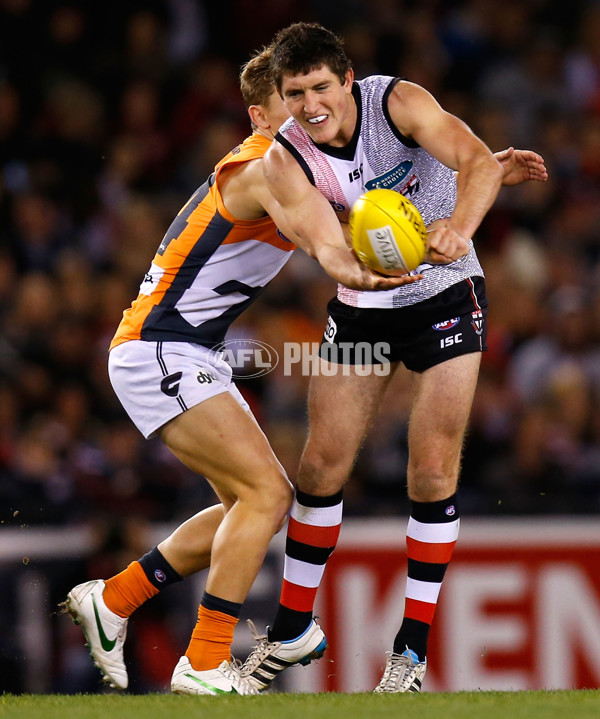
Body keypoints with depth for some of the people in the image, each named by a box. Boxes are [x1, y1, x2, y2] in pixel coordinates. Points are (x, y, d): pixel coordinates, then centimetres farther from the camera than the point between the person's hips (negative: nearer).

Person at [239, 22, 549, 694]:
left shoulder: (398, 102, -19)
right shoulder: (285, 160, -16)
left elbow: (475, 159, -33)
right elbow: (338, 253, -30)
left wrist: (459, 225, -55)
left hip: (445, 295, -2)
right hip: (361, 310, 2)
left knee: (433, 474, -7)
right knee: (321, 467, 2)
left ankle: (413, 648, 4)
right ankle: (293, 628, 20)